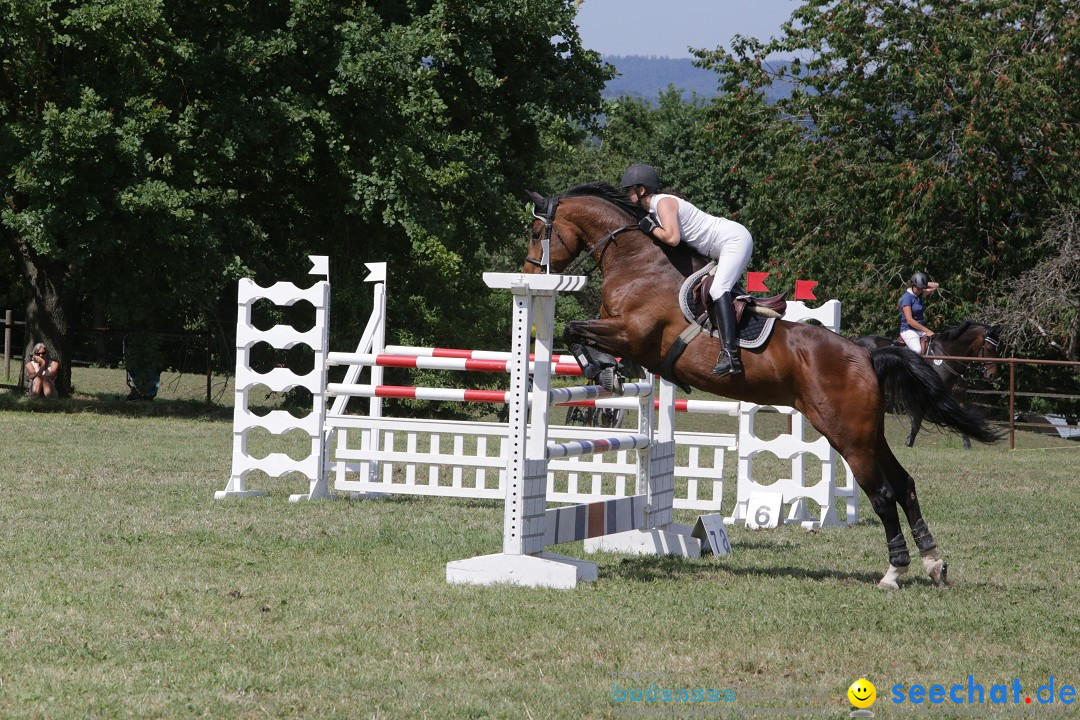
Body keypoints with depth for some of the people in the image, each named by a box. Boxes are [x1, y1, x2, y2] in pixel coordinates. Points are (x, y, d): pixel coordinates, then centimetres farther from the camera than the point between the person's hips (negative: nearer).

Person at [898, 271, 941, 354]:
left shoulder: (919, 294, 9)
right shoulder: (907, 298, -14)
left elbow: (936, 285, 20)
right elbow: (909, 320, -21)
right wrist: (926, 330, -23)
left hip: (920, 330, 8)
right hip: (909, 330, -8)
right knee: (917, 350, -32)